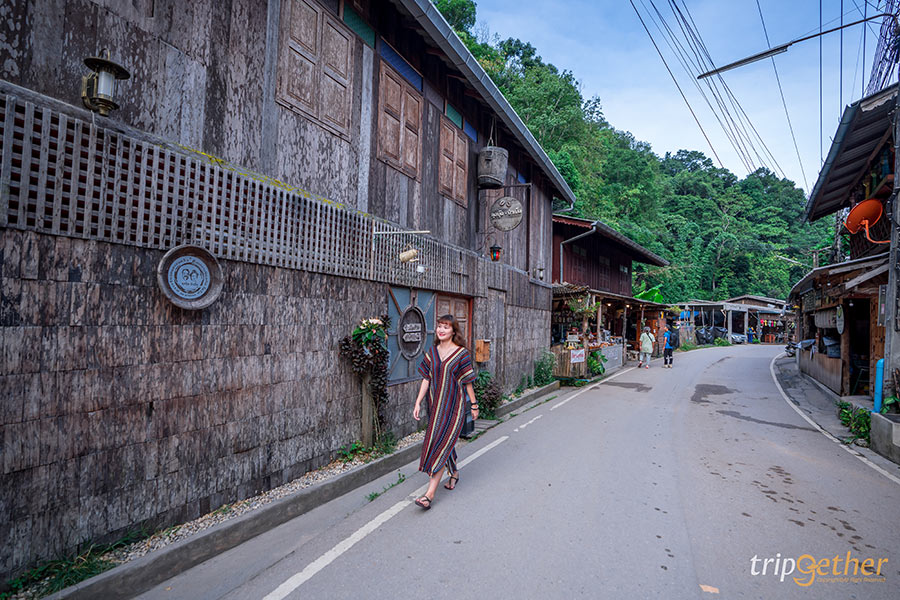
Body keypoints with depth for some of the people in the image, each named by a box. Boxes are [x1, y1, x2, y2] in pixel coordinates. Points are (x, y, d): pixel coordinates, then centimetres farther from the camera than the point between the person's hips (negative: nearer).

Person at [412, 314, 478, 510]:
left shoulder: (461, 353, -9)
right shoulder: (432, 352, 4)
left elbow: (467, 382, -4)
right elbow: (426, 379, 5)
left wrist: (474, 405, 2)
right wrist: (418, 403, 0)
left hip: (453, 405, -5)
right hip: (435, 405, 5)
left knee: (442, 444, -8)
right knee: (445, 442, 17)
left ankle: (430, 492, -4)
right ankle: (454, 473, 41)